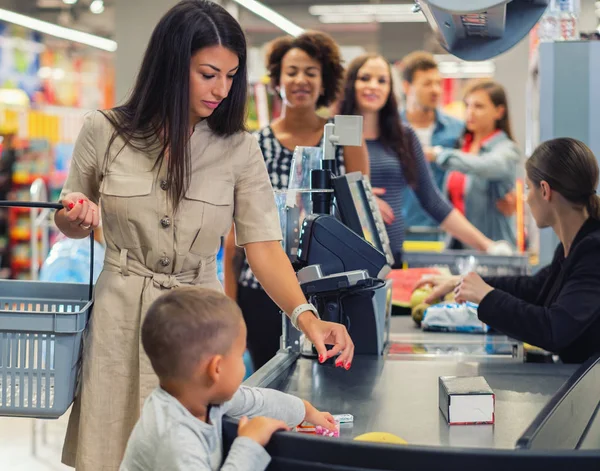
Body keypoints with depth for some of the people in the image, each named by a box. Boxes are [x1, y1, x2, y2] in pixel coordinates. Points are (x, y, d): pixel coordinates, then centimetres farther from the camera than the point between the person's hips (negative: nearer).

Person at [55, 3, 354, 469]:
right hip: (122, 316, 0)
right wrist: (75, 217, -16)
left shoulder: (240, 150, -6)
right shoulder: (105, 132, -5)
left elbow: (264, 247, -11)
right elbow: (71, 224, 8)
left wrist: (306, 317, -27)